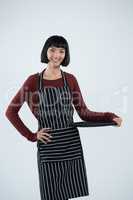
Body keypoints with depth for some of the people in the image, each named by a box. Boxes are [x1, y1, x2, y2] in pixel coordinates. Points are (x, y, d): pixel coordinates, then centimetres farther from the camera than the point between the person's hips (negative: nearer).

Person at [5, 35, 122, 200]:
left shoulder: (70, 79, 7)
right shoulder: (33, 81, -1)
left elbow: (84, 113, 6)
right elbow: (11, 111, 2)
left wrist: (110, 117, -8)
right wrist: (31, 136, -3)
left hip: (72, 144, 2)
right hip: (48, 146, -2)